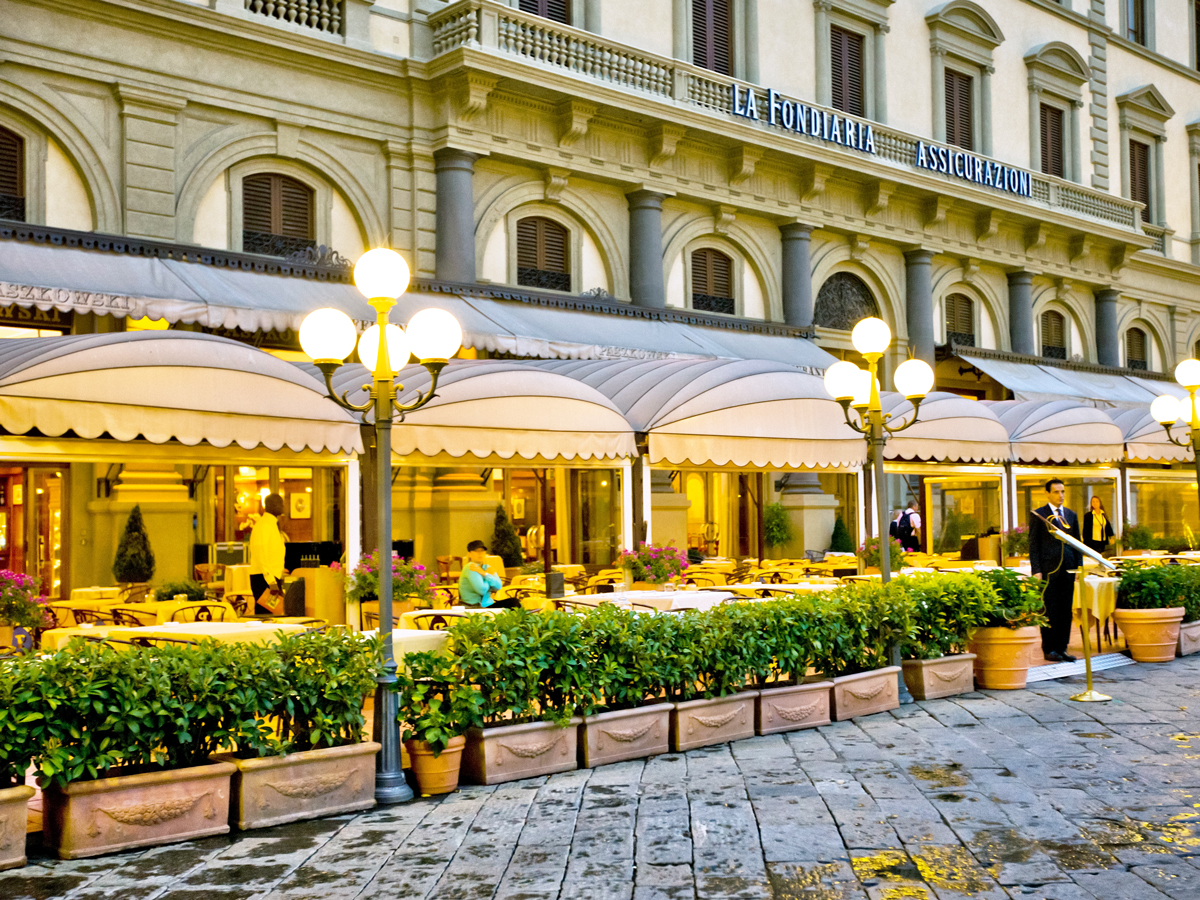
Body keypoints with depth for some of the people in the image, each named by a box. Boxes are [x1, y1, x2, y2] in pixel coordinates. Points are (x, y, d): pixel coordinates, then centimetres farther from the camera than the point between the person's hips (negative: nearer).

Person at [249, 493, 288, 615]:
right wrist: (272, 583, -25)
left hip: (273, 577, 10)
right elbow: (262, 556, -20)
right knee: (266, 614, -12)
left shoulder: (273, 524, 18)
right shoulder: (263, 525, -13)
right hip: (263, 578, -10)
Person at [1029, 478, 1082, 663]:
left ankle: (1062, 648, 13)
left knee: (1066, 610, 6)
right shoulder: (1038, 515, 0)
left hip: (1067, 570, 5)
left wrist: (1079, 565, 8)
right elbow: (1033, 544, -2)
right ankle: (1049, 649, 6)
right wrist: (1036, 570, -9)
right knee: (1049, 611, -1)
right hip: (1048, 569, -5)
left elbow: (1077, 542, 17)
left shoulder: (1071, 515, 15)